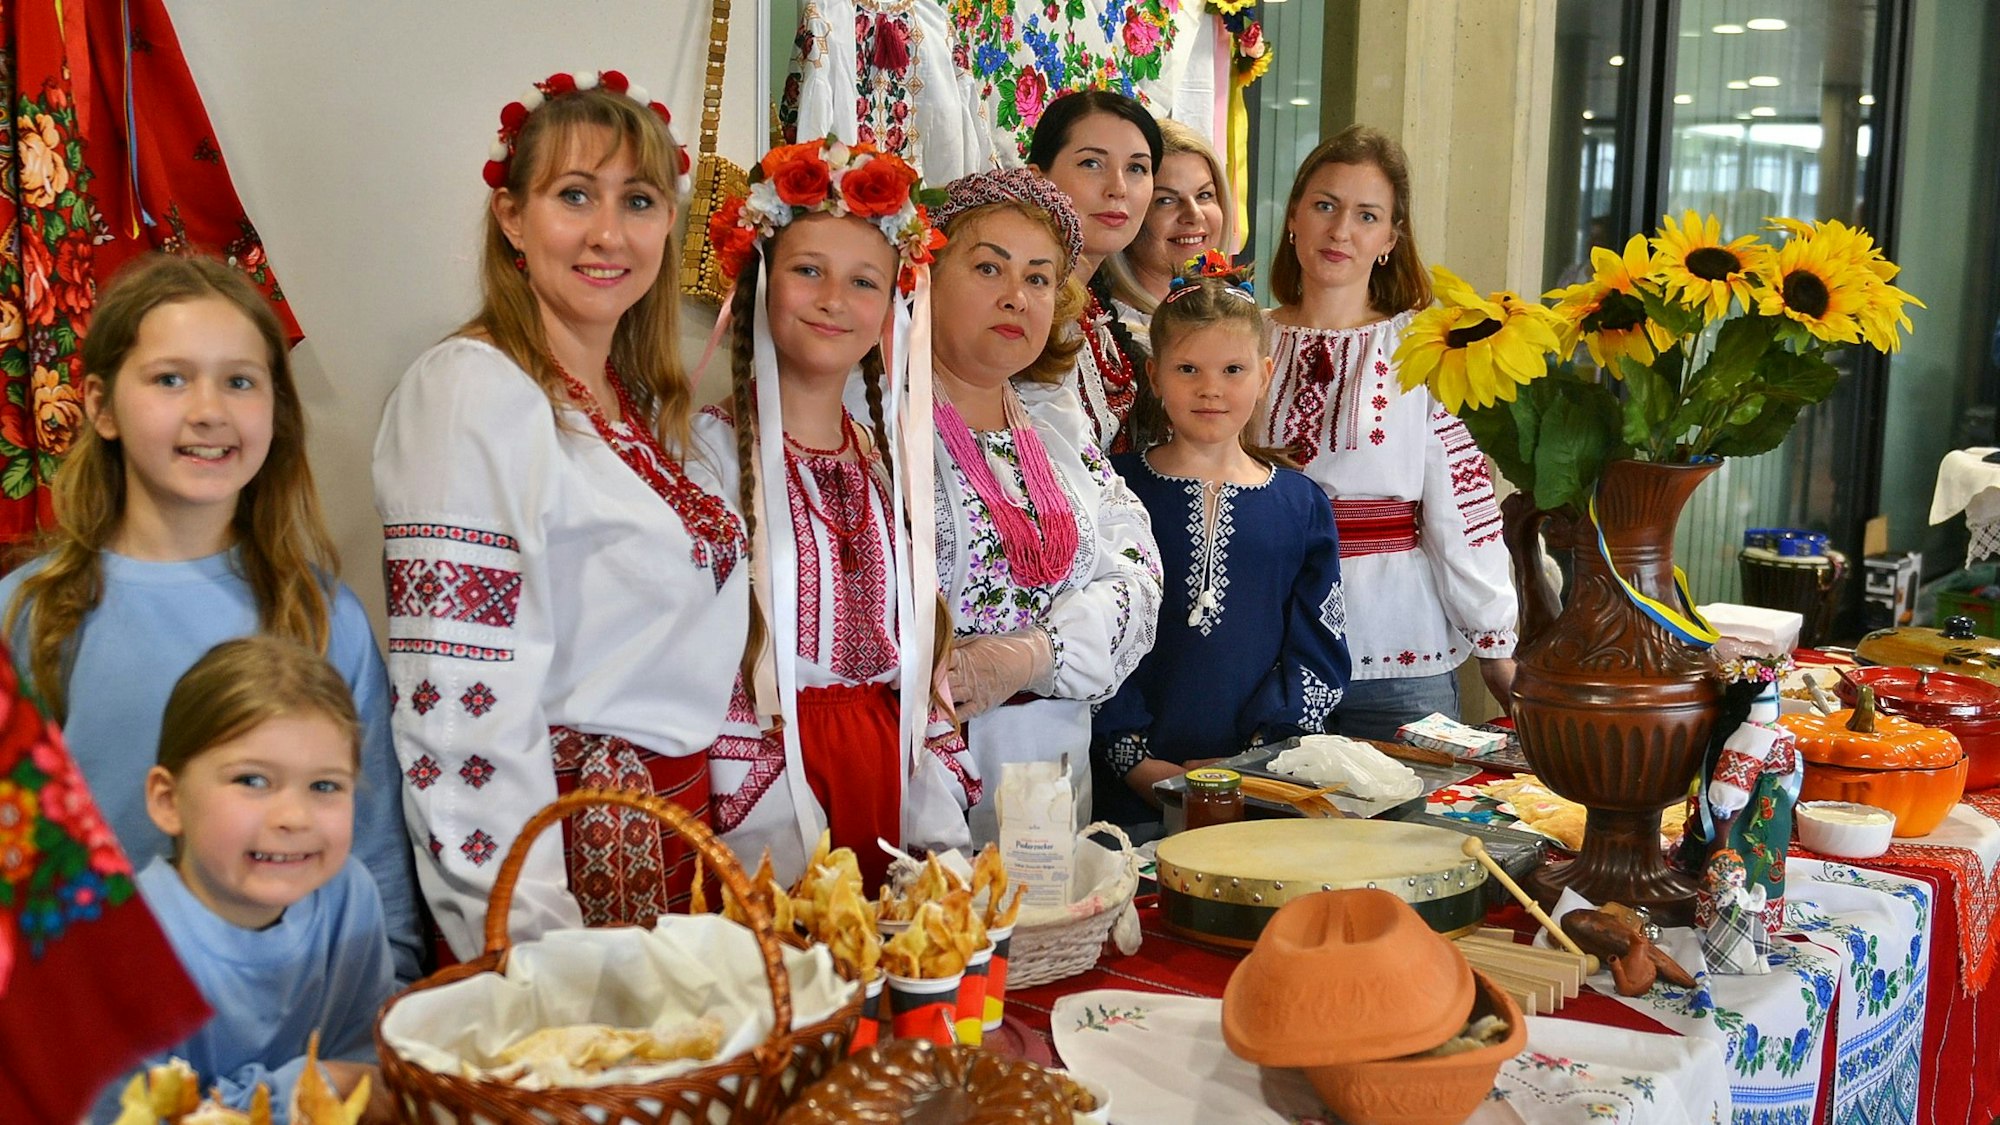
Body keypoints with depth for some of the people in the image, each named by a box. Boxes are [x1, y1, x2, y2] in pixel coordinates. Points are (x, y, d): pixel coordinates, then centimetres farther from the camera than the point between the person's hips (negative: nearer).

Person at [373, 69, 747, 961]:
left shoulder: (648, 406, 9)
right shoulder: (471, 392, -15)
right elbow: (459, 708, -21)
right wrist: (535, 932, -23)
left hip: (680, 830, 8)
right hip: (567, 846, -7)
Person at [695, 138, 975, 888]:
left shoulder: (886, 463, 12)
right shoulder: (708, 449, -7)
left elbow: (921, 661, 12)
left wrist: (941, 840, 3)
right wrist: (782, 855, -17)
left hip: (886, 772, 5)